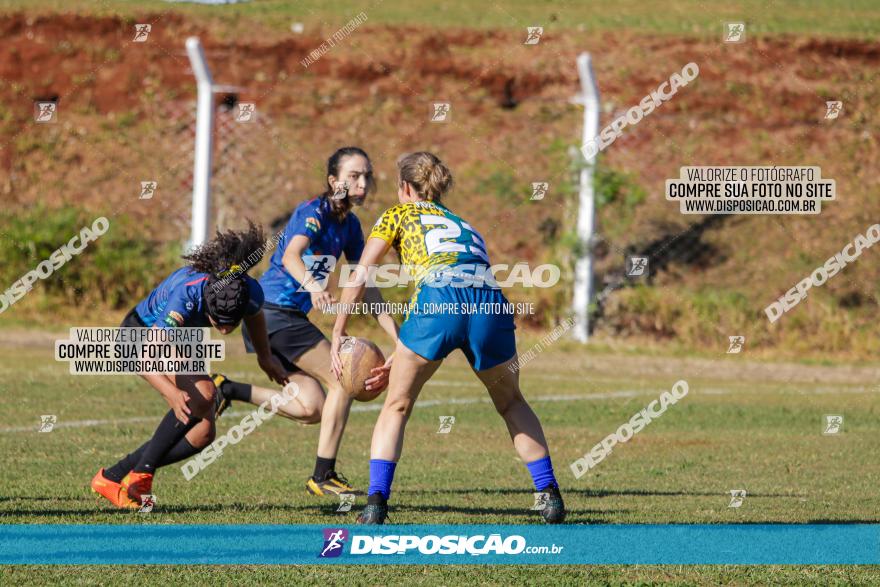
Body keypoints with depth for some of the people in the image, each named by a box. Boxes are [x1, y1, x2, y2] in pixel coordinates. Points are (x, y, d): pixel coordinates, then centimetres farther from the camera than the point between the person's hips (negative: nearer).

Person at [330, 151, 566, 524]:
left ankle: (376, 502, 0)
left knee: (396, 406, 14)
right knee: (511, 403, 28)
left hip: (437, 298, -4)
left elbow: (359, 275, 14)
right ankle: (549, 495, 20)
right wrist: (400, 355, 43)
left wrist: (338, 333, 20)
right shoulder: (464, 225, 38)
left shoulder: (400, 214, 24)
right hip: (490, 304, 4)